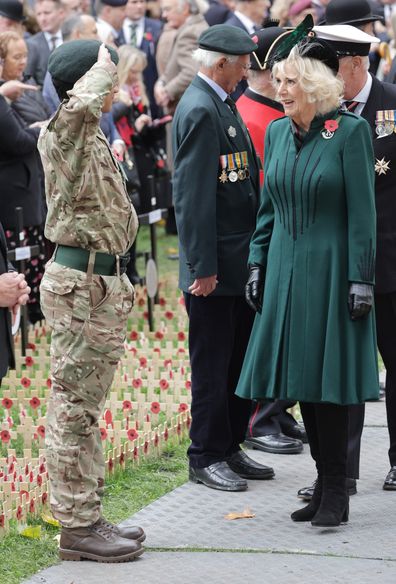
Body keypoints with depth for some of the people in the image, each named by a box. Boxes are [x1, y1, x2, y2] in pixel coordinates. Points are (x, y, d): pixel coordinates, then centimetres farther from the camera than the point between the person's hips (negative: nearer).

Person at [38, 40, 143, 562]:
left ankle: (88, 516, 21)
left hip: (104, 283, 10)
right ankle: (78, 528, -1)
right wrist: (103, 64, -20)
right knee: (73, 407, -4)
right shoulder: (60, 134, -14)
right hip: (78, 283, -10)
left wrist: (118, 284, 20)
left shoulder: (93, 137, 16)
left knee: (86, 408, 14)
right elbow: (81, 102, -37)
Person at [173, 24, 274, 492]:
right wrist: (203, 267, -22)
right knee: (212, 363, 0)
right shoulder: (199, 110, -17)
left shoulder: (221, 105, 14)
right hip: (215, 267, -9)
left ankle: (230, 448, 25)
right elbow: (194, 194, -21)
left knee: (239, 360, 15)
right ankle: (206, 458, 9)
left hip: (239, 262, 9)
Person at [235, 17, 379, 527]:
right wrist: (257, 264, 9)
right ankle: (325, 482, 16)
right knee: (299, 379, 7)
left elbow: (362, 212, -11)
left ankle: (335, 490, 3)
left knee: (326, 379, -5)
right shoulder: (277, 132, 8)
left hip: (329, 270, -6)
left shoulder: (349, 131, -9)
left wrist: (361, 280, -14)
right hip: (285, 269, 6)